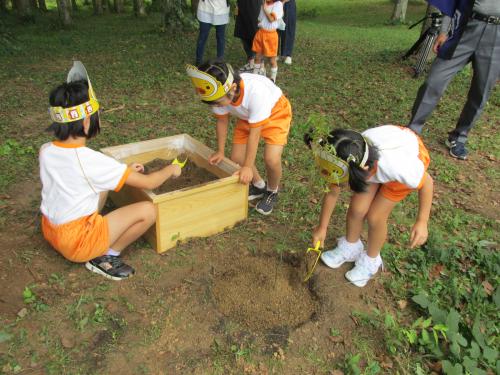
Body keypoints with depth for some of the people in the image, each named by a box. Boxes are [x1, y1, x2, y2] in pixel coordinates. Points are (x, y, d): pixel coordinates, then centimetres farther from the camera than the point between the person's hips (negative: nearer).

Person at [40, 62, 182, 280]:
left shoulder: (45, 151, -5)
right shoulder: (92, 161, -26)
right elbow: (147, 183, -18)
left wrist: (124, 171, 9)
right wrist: (170, 170, 1)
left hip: (50, 233, 8)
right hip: (77, 244, -8)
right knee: (147, 210, -11)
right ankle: (106, 257, 1)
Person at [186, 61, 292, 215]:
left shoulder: (256, 91, -42)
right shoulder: (220, 93, -27)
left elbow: (255, 132, -34)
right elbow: (222, 121, -8)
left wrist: (248, 167, -27)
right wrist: (220, 151, -2)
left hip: (276, 113, -5)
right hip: (247, 116, 5)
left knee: (271, 159, -22)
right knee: (236, 158, -1)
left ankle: (272, 192, 9)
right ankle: (259, 186, 26)